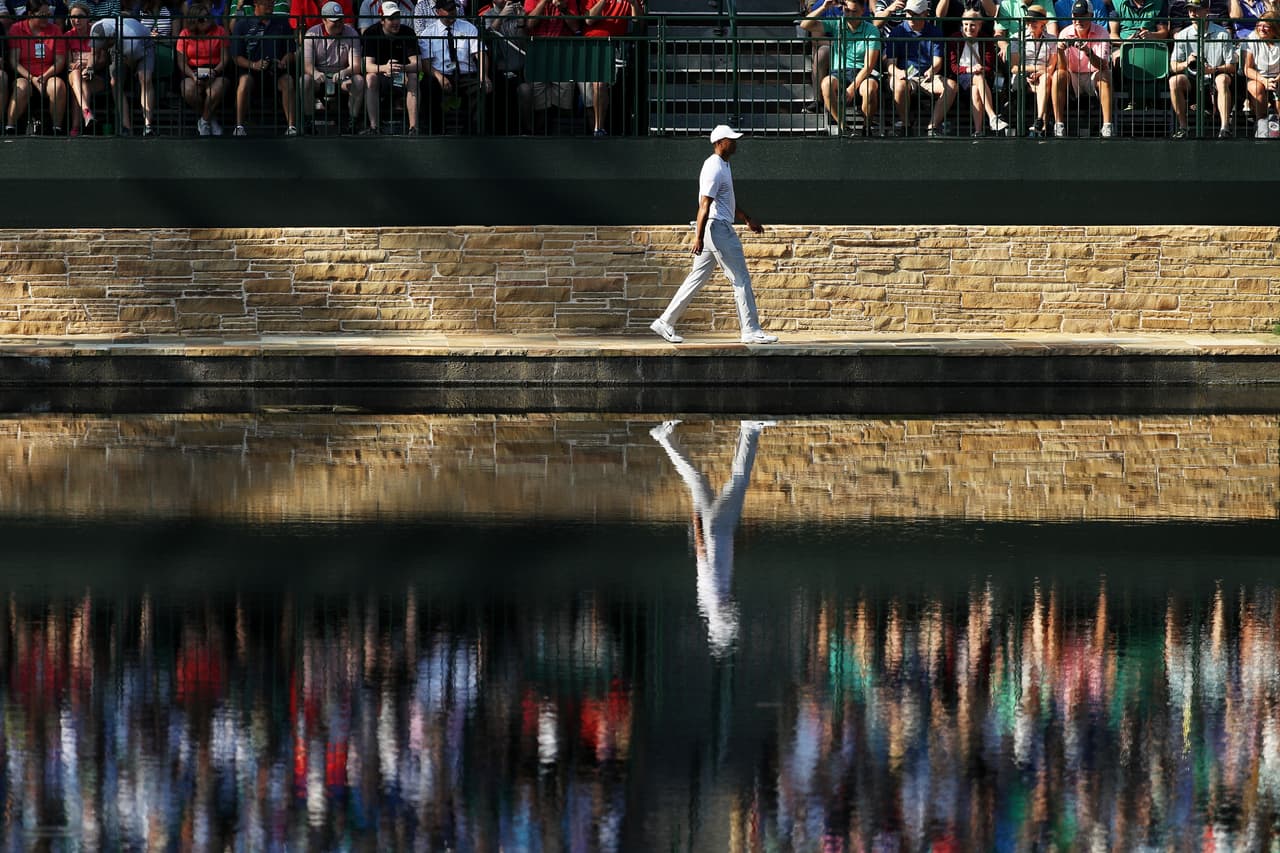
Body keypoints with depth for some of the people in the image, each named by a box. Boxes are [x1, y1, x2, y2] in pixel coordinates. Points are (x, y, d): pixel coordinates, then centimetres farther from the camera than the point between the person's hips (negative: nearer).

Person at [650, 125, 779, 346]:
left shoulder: (722, 166, 17)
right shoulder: (714, 169, -16)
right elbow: (704, 205, -21)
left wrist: (747, 219, 29)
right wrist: (699, 237, -25)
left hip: (721, 227, 11)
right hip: (717, 228, -11)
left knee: (697, 279, 11)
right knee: (741, 279, -6)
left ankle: (665, 322, 13)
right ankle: (751, 331, -3)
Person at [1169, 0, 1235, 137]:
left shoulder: (1222, 34, -3)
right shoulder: (1182, 35, 5)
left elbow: (1232, 66, -7)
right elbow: (1173, 67, 3)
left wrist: (1212, 70, -26)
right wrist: (1186, 63, -21)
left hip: (1214, 77, -2)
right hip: (1192, 79, 2)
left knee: (1222, 79, -36)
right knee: (1174, 80, -27)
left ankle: (1225, 127, -41)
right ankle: (1182, 127, -22)